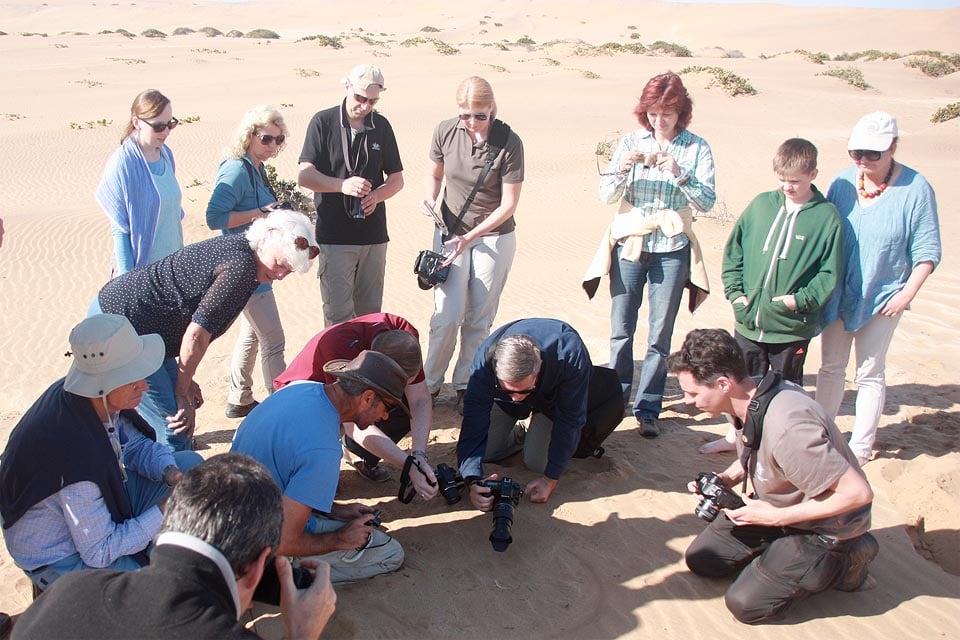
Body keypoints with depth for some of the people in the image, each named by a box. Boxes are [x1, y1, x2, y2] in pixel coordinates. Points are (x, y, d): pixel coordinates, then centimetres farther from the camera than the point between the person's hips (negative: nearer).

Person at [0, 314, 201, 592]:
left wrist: (171, 474, -15)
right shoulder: (76, 454, -39)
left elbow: (136, 445, 4)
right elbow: (99, 552, -27)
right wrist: (166, 509, -23)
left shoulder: (99, 401, -17)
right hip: (60, 560, -8)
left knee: (190, 463, 2)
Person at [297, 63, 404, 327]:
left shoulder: (381, 126, 7)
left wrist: (376, 195, -10)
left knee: (370, 311, 11)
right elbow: (305, 176, -7)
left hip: (374, 234, 4)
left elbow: (397, 179, 12)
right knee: (338, 313, -5)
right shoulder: (323, 122, -3)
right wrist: (342, 184, -24)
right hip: (334, 234, -3)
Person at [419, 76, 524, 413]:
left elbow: (509, 204, -14)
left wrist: (470, 237, -22)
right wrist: (430, 197, -12)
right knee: (447, 315, -6)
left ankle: (465, 385, 22)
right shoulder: (445, 132, -8)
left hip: (494, 237, -1)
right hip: (450, 233, 2)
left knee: (479, 320, 5)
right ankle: (430, 383, 13)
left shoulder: (509, 142, -16)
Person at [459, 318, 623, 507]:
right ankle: (524, 429, 19)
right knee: (485, 452, -6)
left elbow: (570, 421, -33)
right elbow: (473, 423, -37)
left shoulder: (570, 354, -45)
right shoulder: (485, 360, -40)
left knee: (536, 462, -16)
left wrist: (551, 479, -31)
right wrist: (473, 481, -51)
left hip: (554, 398, -2)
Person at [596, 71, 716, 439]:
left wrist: (679, 173, -23)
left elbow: (707, 202, -9)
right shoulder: (631, 142, 2)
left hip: (672, 251, -1)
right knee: (620, 329, 8)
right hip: (629, 246, 1)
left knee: (660, 335, 3)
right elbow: (607, 195, -1)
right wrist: (624, 167, -19)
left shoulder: (697, 148, -2)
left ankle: (648, 408, 14)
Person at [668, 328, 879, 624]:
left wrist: (776, 517, -26)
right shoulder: (749, 395, -11)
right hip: (775, 503, 8)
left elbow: (858, 493, -32)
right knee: (700, 558, 5)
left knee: (745, 604, -10)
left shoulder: (787, 428, -38)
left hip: (823, 525, -8)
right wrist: (726, 478, -8)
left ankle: (844, 562, 4)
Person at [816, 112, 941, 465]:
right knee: (830, 367, 13)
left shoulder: (915, 189, -12)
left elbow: (927, 250, -8)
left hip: (883, 298, -3)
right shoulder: (843, 182, -2)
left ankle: (860, 447, 19)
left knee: (869, 374, 7)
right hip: (838, 294, 4)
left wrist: (908, 292, -16)